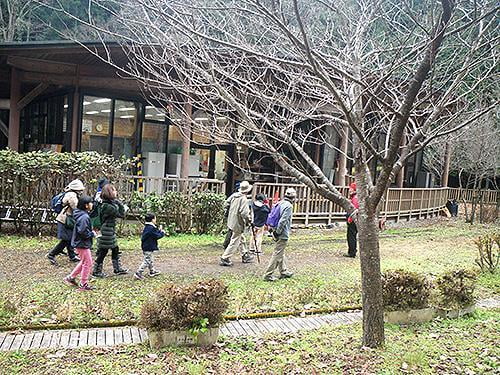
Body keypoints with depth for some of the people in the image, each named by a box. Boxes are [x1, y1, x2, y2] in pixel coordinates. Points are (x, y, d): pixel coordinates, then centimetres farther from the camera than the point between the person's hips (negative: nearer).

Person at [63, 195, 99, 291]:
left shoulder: (81, 214, 9)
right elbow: (83, 232, -28)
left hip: (80, 243, 10)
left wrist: (92, 232, 9)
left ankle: (71, 277, 29)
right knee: (88, 263, 1)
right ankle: (83, 284, 10)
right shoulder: (84, 217, -23)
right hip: (82, 244, -10)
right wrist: (92, 234, -15)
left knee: (84, 262, 22)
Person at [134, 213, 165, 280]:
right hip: (149, 248, -11)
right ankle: (138, 273, -9)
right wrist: (162, 233, -2)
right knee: (147, 261, -7)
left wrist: (159, 230, 13)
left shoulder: (147, 227, 11)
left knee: (150, 260, 21)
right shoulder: (151, 228, -20)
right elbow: (157, 236, -17)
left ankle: (152, 271, 33)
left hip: (146, 247, 11)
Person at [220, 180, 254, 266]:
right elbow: (244, 213, -28)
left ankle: (245, 256, 35)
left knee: (241, 239, 22)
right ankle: (225, 258, 2)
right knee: (234, 242, 0)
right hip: (239, 224, -9)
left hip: (231, 221, 9)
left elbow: (227, 202, 17)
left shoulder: (234, 195, 2)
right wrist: (249, 220, -13)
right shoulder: (244, 199, -21)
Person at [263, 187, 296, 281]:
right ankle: (268, 274, -1)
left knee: (281, 253, 20)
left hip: (279, 234, 9)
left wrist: (275, 231, 16)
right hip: (283, 234, -9)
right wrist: (278, 232, -17)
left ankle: (284, 272, 33)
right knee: (277, 254, -4)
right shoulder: (289, 206, -17)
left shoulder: (280, 203, 8)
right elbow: (283, 221, -24)